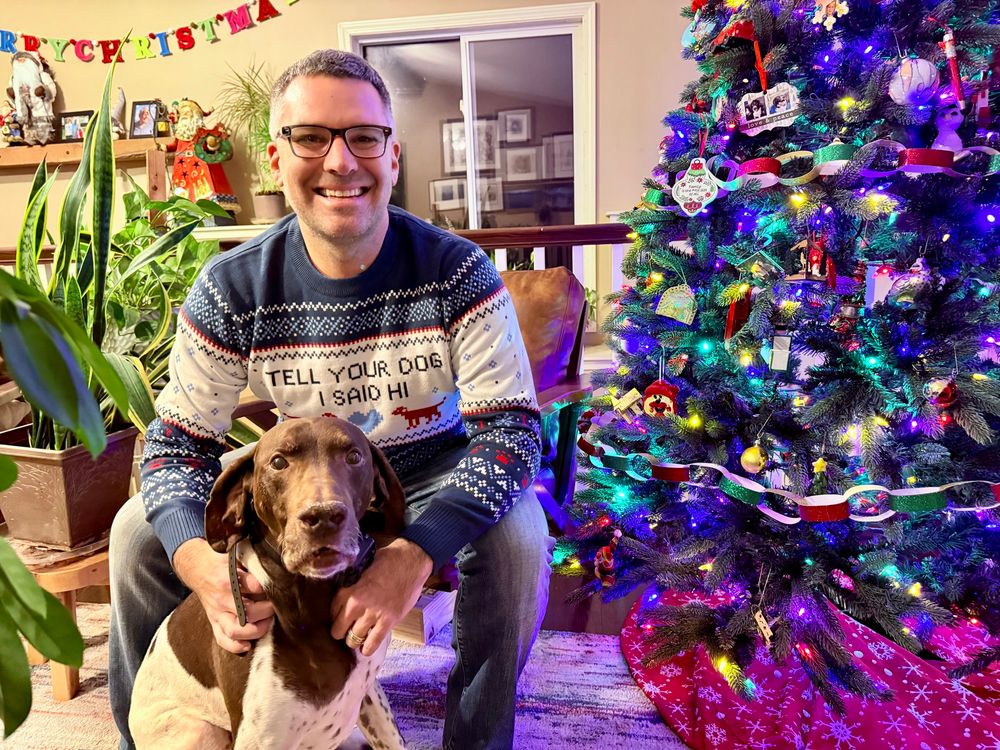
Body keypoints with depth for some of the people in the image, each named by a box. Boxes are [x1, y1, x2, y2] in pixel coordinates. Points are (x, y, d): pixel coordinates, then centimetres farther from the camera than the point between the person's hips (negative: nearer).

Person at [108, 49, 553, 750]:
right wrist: (199, 560, -35)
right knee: (140, 529, -10)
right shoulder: (231, 290, -16)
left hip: (432, 469, -2)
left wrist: (414, 552, -42)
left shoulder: (458, 271, -22)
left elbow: (513, 427, -26)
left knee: (518, 533, -31)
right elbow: (177, 444, -12)